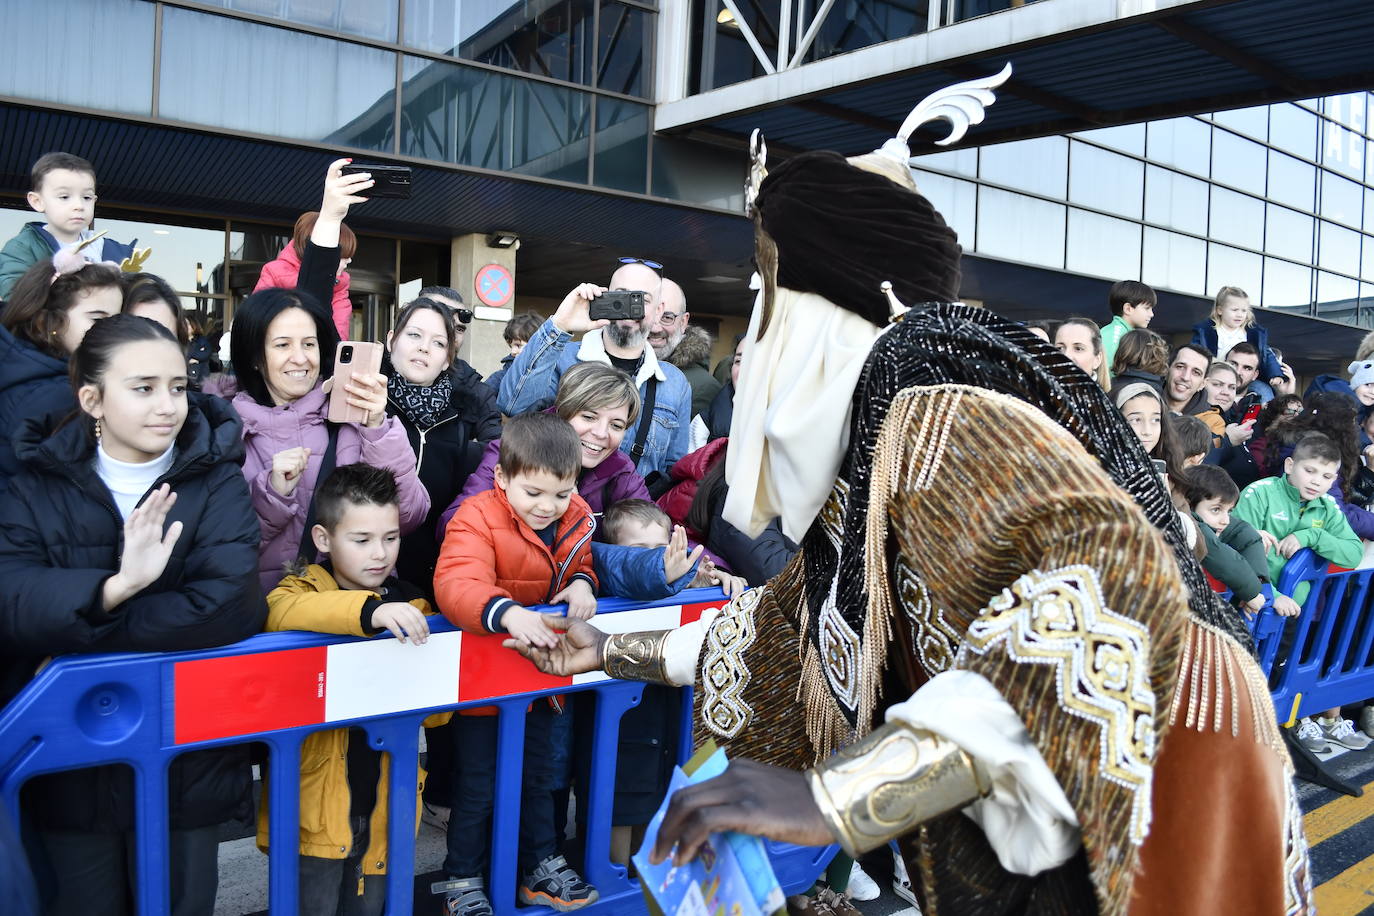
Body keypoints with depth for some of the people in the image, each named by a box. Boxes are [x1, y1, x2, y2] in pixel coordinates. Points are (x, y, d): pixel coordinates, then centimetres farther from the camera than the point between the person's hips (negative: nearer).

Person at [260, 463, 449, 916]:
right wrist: (369, 610, -46)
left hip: (384, 804, 3)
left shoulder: (410, 605, 3)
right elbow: (282, 613, -33)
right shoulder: (303, 590, -7)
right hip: (315, 805, -3)